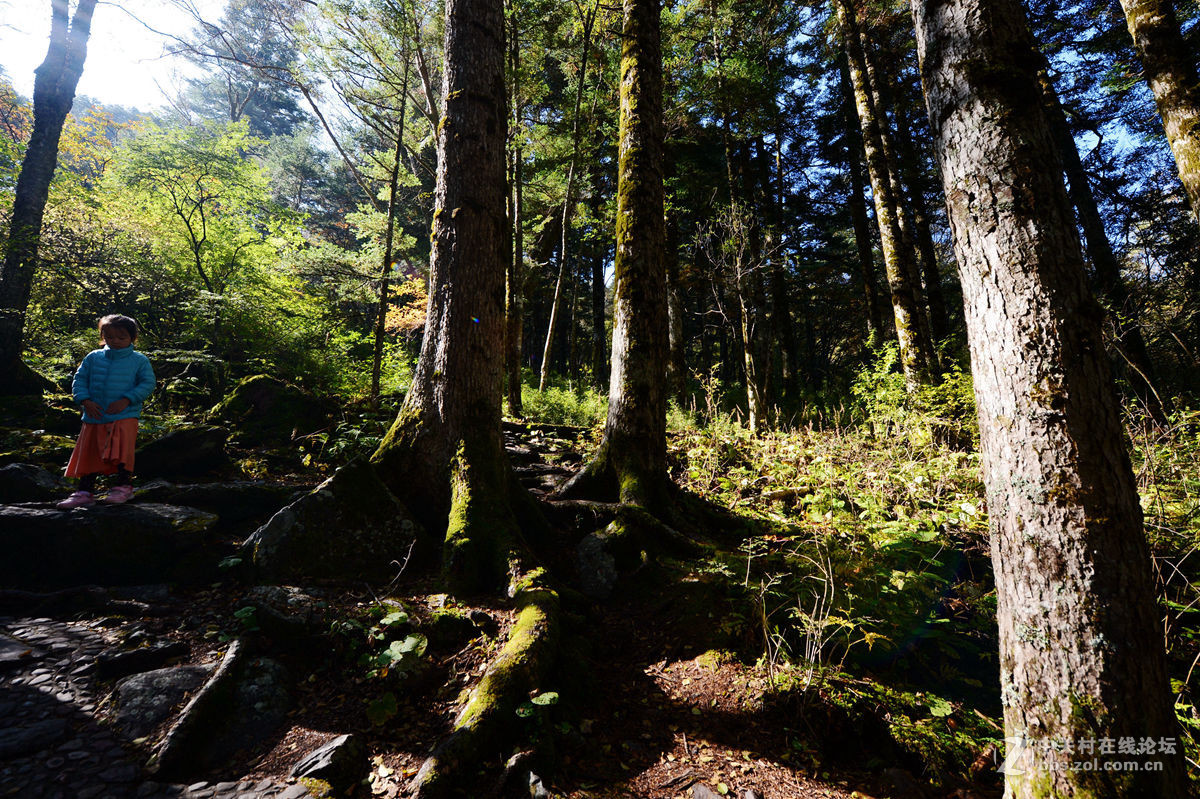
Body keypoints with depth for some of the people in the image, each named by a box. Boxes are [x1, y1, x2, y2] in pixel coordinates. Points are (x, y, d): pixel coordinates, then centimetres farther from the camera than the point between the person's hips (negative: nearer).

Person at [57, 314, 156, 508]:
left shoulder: (139, 360, 1)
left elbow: (147, 383, -5)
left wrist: (125, 401, -14)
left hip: (125, 416, -4)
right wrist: (85, 400, -4)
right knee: (89, 454, 9)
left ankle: (123, 485, 4)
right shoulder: (93, 357, 10)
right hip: (94, 416, 4)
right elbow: (79, 379, 11)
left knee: (122, 451, -9)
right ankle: (85, 491, 18)